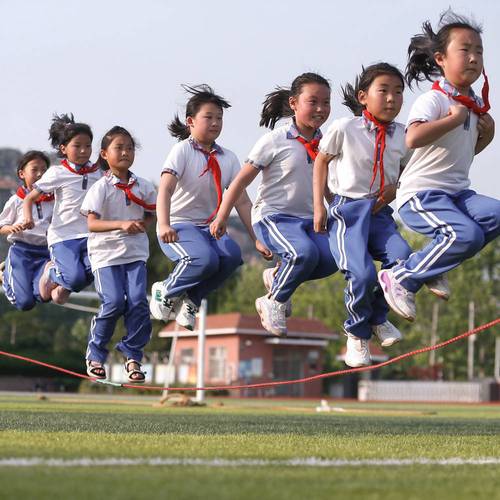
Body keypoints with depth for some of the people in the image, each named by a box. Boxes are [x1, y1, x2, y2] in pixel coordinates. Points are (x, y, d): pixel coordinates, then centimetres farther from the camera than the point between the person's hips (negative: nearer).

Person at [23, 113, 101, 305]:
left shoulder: (98, 173, 8)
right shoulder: (57, 173, -2)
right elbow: (30, 198, 2)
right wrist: (28, 217, -16)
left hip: (89, 234, 4)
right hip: (63, 235, -4)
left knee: (95, 270, -19)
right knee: (75, 277, -21)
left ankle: (64, 286, 15)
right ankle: (51, 272, 17)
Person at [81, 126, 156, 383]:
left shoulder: (143, 187, 7)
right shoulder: (101, 187, -6)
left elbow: (151, 215, 21)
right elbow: (92, 224, -15)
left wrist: (141, 224, -2)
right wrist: (122, 224, -29)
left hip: (135, 252, 4)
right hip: (106, 253, -3)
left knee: (138, 301, -12)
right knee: (114, 302, -14)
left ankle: (133, 356, 2)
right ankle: (95, 355, 7)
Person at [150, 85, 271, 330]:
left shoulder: (228, 158, 7)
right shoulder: (183, 150, -8)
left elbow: (242, 201, 5)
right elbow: (165, 188, -20)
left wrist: (257, 239, -3)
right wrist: (164, 225, -37)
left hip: (209, 227, 5)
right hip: (178, 227, -5)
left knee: (232, 255, -27)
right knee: (205, 259, -33)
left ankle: (190, 299, -4)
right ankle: (166, 292, -4)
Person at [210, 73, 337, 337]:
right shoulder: (275, 141, -7)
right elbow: (242, 179, -4)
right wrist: (221, 217, -5)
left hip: (309, 219, 6)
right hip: (273, 216, -6)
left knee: (330, 258, -22)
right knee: (305, 253, -33)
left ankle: (277, 276, 6)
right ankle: (274, 302, -7)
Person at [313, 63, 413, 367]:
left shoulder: (402, 136, 5)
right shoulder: (344, 128, -6)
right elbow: (321, 161, 7)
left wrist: (396, 188, -2)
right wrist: (319, 206, 1)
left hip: (379, 211, 4)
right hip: (347, 210, -4)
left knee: (402, 257, -24)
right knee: (362, 273, -23)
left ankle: (378, 316, 5)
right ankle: (357, 334, 6)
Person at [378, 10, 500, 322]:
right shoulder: (433, 100, -12)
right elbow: (413, 138, -32)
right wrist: (455, 118, -23)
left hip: (457, 193, 8)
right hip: (421, 194, -8)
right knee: (467, 234, -29)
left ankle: (433, 266, -1)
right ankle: (401, 278, -11)